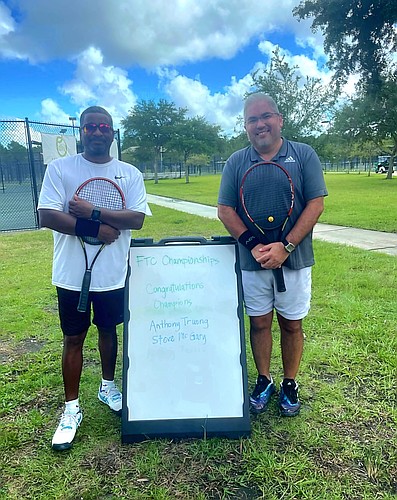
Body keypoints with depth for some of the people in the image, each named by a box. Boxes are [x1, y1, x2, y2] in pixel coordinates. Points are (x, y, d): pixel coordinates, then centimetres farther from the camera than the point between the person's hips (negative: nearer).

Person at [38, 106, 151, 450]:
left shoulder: (130, 173, 1)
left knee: (109, 330, 18)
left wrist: (93, 212, -20)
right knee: (74, 338, 10)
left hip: (113, 273, 2)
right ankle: (72, 408, 26)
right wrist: (95, 229, -18)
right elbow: (47, 216, -13)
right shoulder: (60, 168, -3)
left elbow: (137, 218, -11)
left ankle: (108, 386, 41)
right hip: (72, 274, -1)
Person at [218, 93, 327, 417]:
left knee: (292, 324, 10)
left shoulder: (304, 155, -1)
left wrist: (285, 246, -17)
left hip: (294, 259, -1)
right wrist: (253, 244, -15)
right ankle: (264, 381, 31)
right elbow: (225, 210, 0)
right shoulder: (237, 162, 3)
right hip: (252, 260, 1)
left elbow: (316, 204, -7)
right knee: (259, 322, 12)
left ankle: (290, 384, 30)